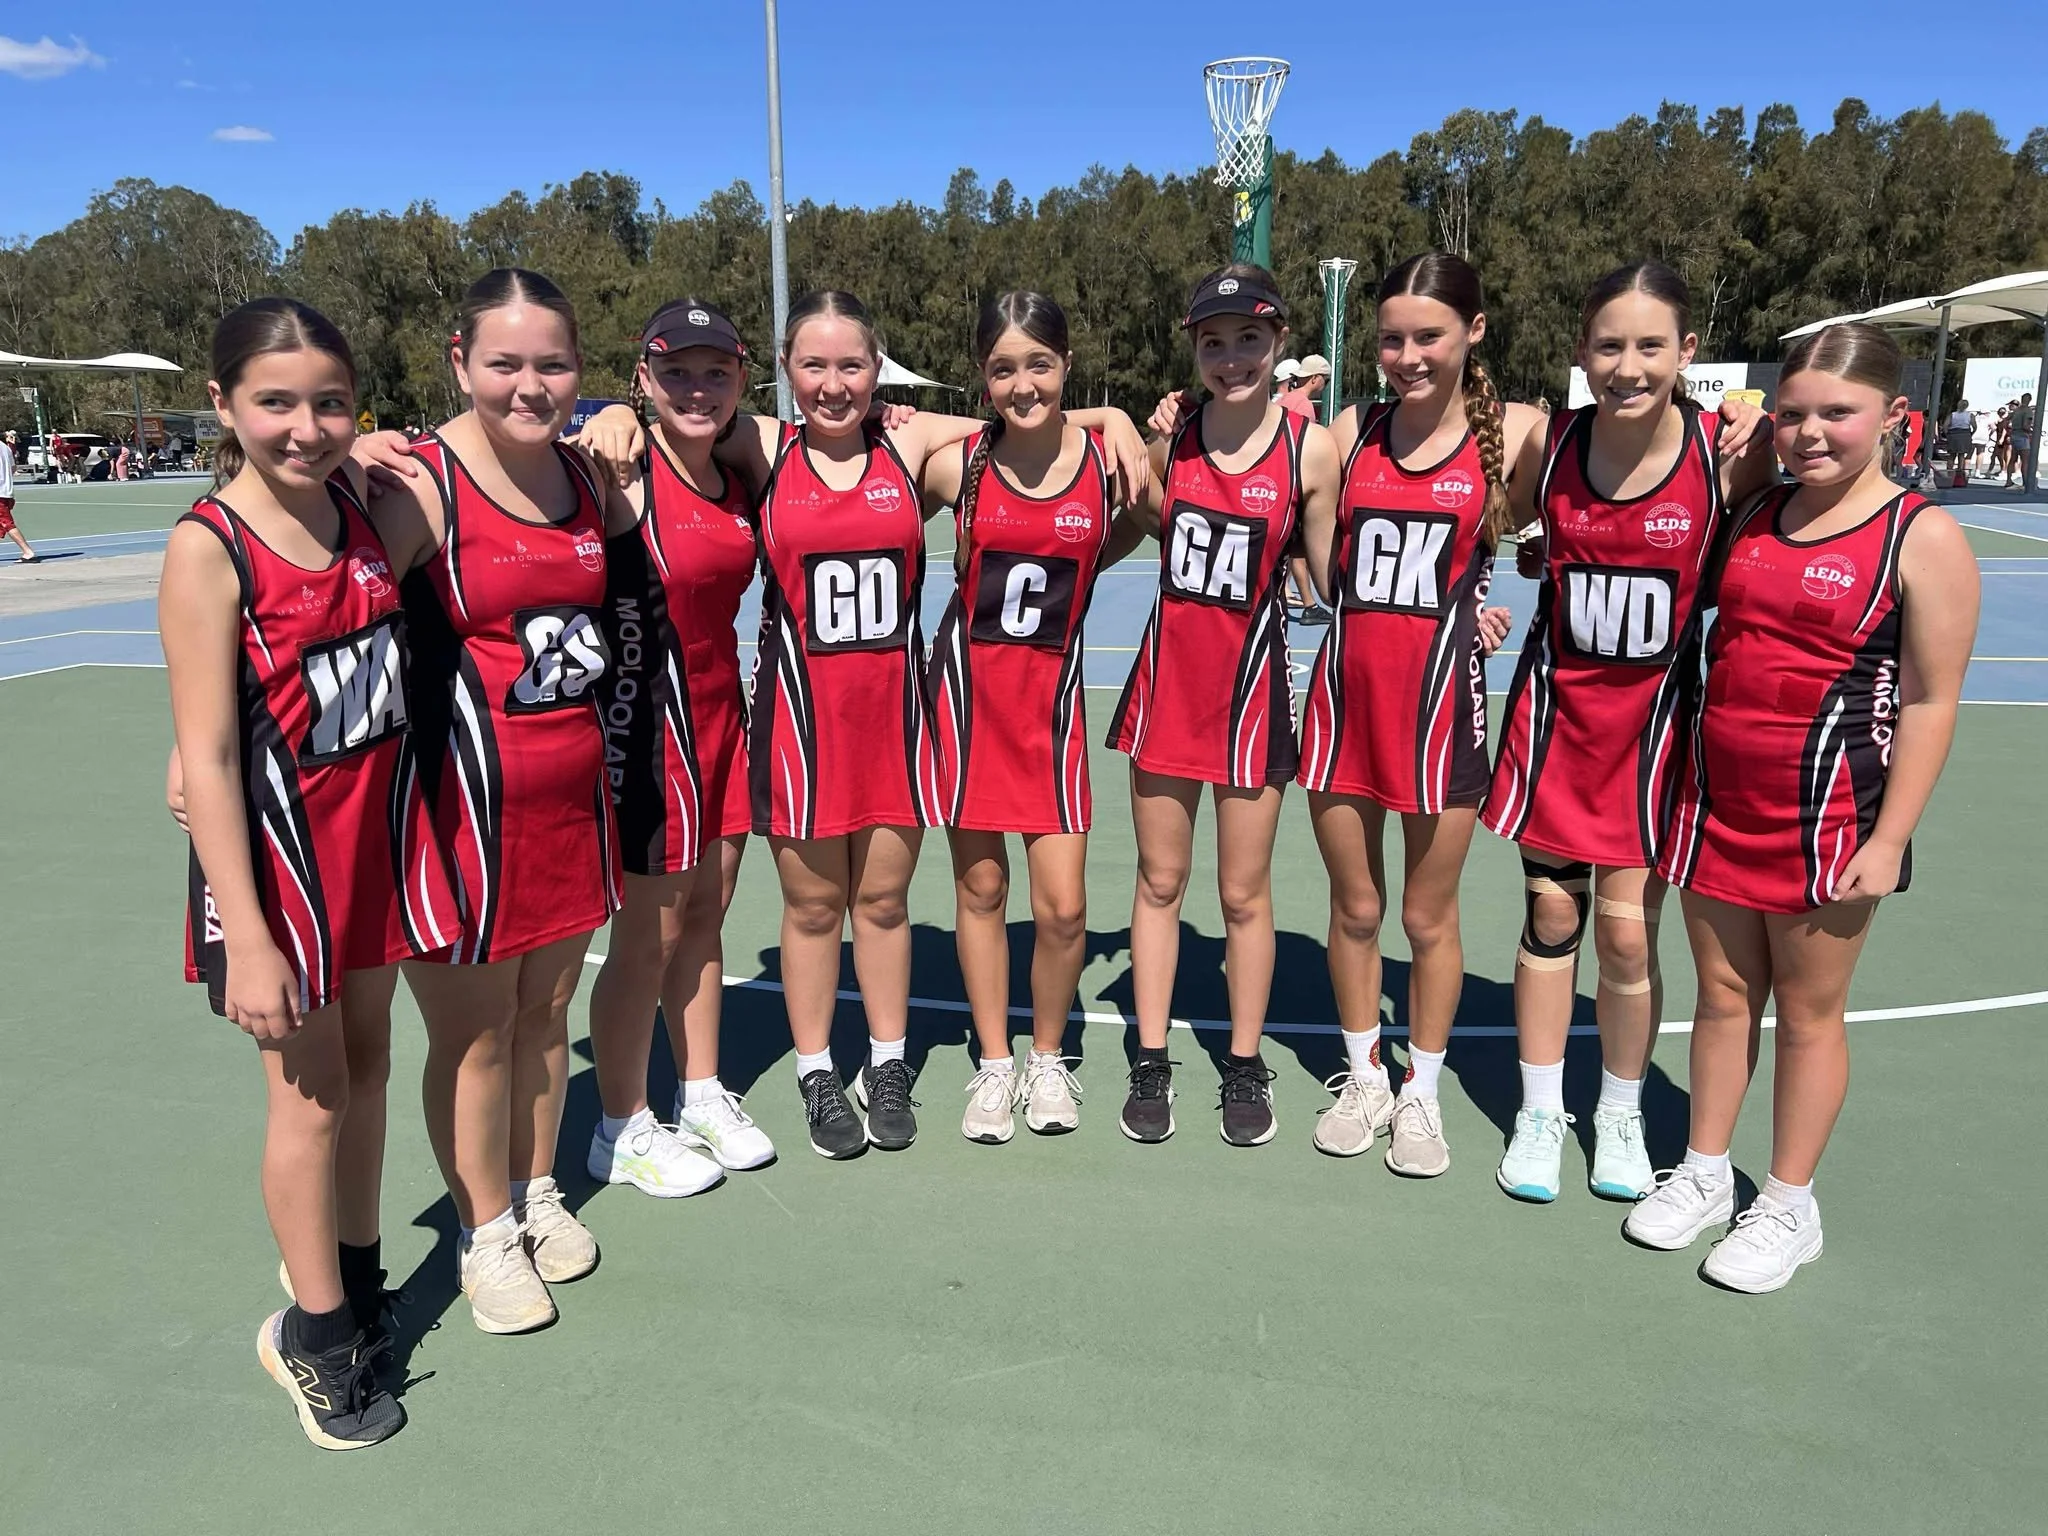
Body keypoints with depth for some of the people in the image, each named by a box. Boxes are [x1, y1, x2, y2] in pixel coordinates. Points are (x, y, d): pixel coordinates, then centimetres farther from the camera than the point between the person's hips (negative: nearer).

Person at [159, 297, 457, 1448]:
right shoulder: (208, 549, -16)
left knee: (365, 1059, 16)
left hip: (381, 819, 5)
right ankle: (317, 1332, 25)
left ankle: (355, 1281, 36)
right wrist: (246, 940, -19)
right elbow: (208, 756, -17)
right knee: (310, 1091, 5)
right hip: (278, 837, -5)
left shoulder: (361, 503, -1)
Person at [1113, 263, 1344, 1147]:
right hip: (1167, 675, 3)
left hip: (1251, 681, -3)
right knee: (1159, 881, 10)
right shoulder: (1169, 435, 1)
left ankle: (1245, 1066, 26)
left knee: (1244, 892, 8)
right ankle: (1150, 1064, 23)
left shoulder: (1310, 449, -8)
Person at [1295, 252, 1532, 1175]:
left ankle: (1422, 1092, 29)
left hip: (1439, 693, -2)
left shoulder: (1514, 434, -1)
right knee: (1353, 908, 12)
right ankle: (1363, 1079, 32)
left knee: (1428, 916, 9)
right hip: (1344, 689, 3)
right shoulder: (1349, 433, 5)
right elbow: (1329, 572, 10)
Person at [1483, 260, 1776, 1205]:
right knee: (1550, 916, 9)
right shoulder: (1548, 444, -6)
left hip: (1653, 714, -1)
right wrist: (1535, 554, -6)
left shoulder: (1729, 450, -12)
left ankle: (1621, 1115, 29)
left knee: (1627, 931, 4)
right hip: (1556, 707, 1)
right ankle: (1540, 1113, 27)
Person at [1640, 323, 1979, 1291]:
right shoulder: (1756, 515, 7)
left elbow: (1932, 700, -10)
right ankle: (1703, 1174, 30)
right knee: (1723, 993, 14)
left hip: (1827, 813, -5)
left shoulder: (1923, 537, -8)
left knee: (1808, 1010, 8)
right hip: (1718, 799, 5)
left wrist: (1888, 839, -13)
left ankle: (1788, 1206, 25)